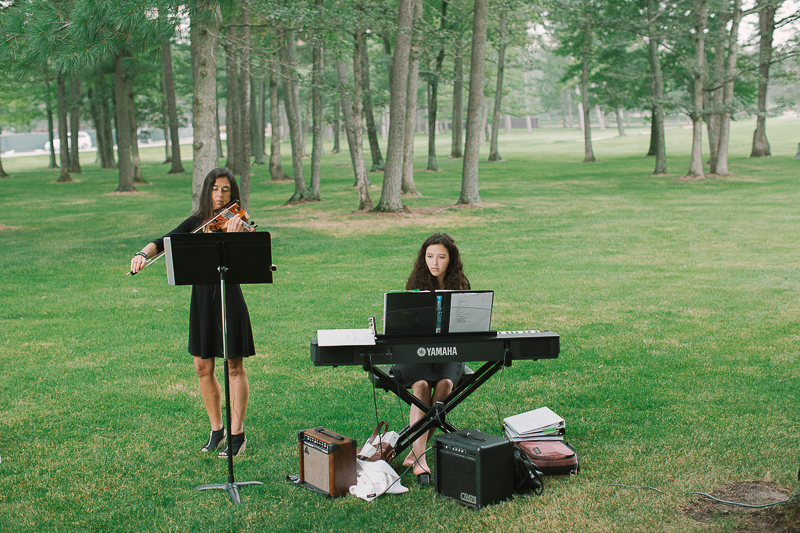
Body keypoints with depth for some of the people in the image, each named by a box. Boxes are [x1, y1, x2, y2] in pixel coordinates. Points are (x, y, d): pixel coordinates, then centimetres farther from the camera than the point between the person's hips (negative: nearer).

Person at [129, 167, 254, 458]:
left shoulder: (235, 222, -7)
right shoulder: (196, 223, 7)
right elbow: (164, 241, 0)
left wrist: (235, 234, -44)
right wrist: (143, 253, -20)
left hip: (228, 296, -5)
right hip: (201, 296, 5)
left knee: (234, 367, 3)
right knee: (203, 367, 9)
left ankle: (237, 434, 12)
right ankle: (216, 429, 25)